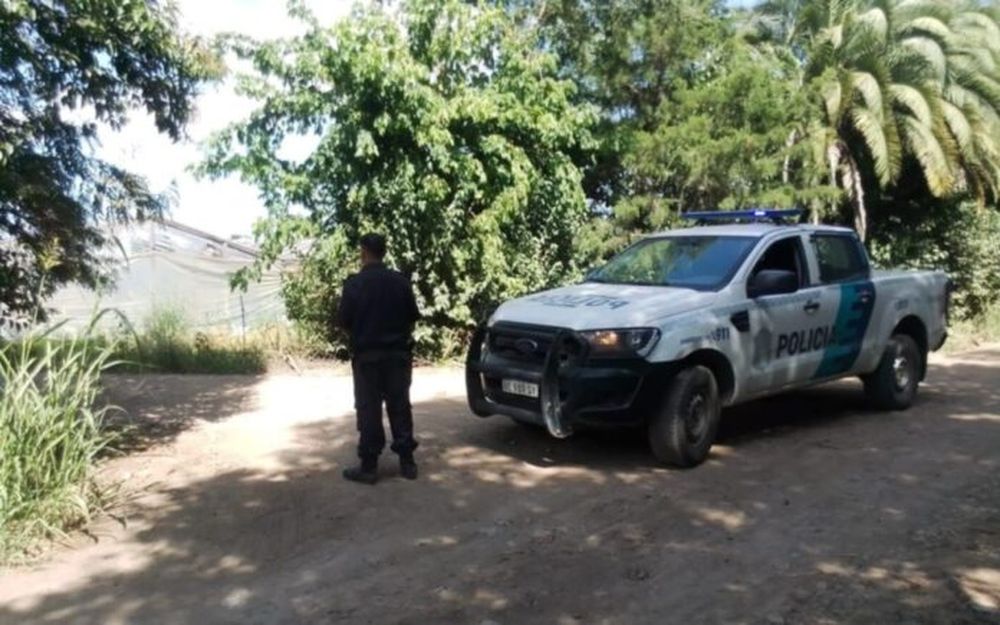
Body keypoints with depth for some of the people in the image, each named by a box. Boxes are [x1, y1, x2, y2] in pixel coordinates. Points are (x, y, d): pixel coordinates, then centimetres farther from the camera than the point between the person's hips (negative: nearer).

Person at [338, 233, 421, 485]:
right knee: (400, 406, 10)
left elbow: (344, 321, -7)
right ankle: (407, 461, 16)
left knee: (369, 410, 3)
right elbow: (412, 317, 5)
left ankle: (369, 466, 7)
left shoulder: (354, 283, -11)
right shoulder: (401, 281, -1)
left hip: (366, 355, -3)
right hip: (398, 353, 3)